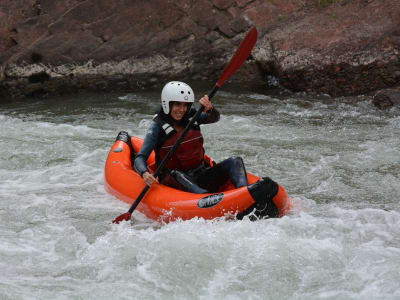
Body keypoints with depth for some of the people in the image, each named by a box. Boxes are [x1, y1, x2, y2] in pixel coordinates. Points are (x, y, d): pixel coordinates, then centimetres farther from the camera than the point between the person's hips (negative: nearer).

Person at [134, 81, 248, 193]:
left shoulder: (191, 117, 8)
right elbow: (139, 158, -12)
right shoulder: (158, 126, -5)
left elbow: (214, 118, -10)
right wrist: (145, 174, -34)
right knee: (176, 175, -37)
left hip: (201, 176, 5)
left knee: (235, 162, -15)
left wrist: (210, 109, -34)